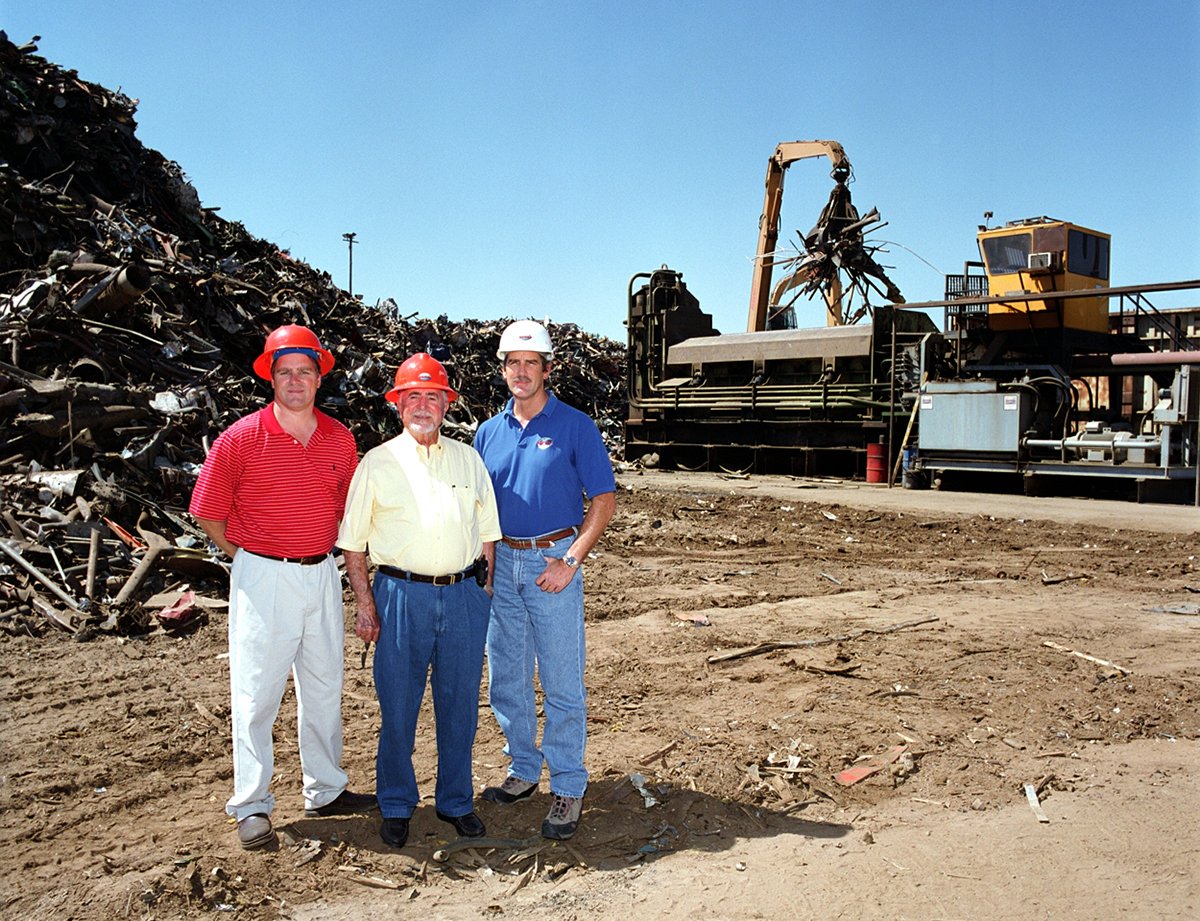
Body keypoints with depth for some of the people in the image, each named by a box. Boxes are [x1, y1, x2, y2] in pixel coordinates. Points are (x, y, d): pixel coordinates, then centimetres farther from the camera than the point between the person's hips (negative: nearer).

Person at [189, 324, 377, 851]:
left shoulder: (340, 438, 2)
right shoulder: (241, 438, -10)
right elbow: (207, 511, -2)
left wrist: (324, 548, 11)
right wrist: (246, 558, 1)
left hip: (321, 573, 5)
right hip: (262, 578, -4)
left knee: (324, 688, 13)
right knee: (256, 693, 1)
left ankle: (325, 792, 28)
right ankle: (252, 806, 15)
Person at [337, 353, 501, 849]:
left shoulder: (468, 459, 11)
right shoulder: (378, 463, 4)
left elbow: (486, 531, 15)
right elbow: (353, 541, 5)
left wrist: (483, 588, 8)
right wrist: (365, 602, -1)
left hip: (463, 595, 2)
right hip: (402, 594, -2)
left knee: (460, 704, 10)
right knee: (398, 706, 6)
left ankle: (456, 801, 27)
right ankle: (396, 806, 25)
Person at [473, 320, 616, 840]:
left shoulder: (575, 426, -4)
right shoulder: (489, 432, 10)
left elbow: (604, 499, -6)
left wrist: (571, 560, -14)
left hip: (552, 563, -5)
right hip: (501, 564, 5)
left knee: (562, 684, 0)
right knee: (505, 679, 13)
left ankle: (568, 787, 11)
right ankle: (523, 770, 29)